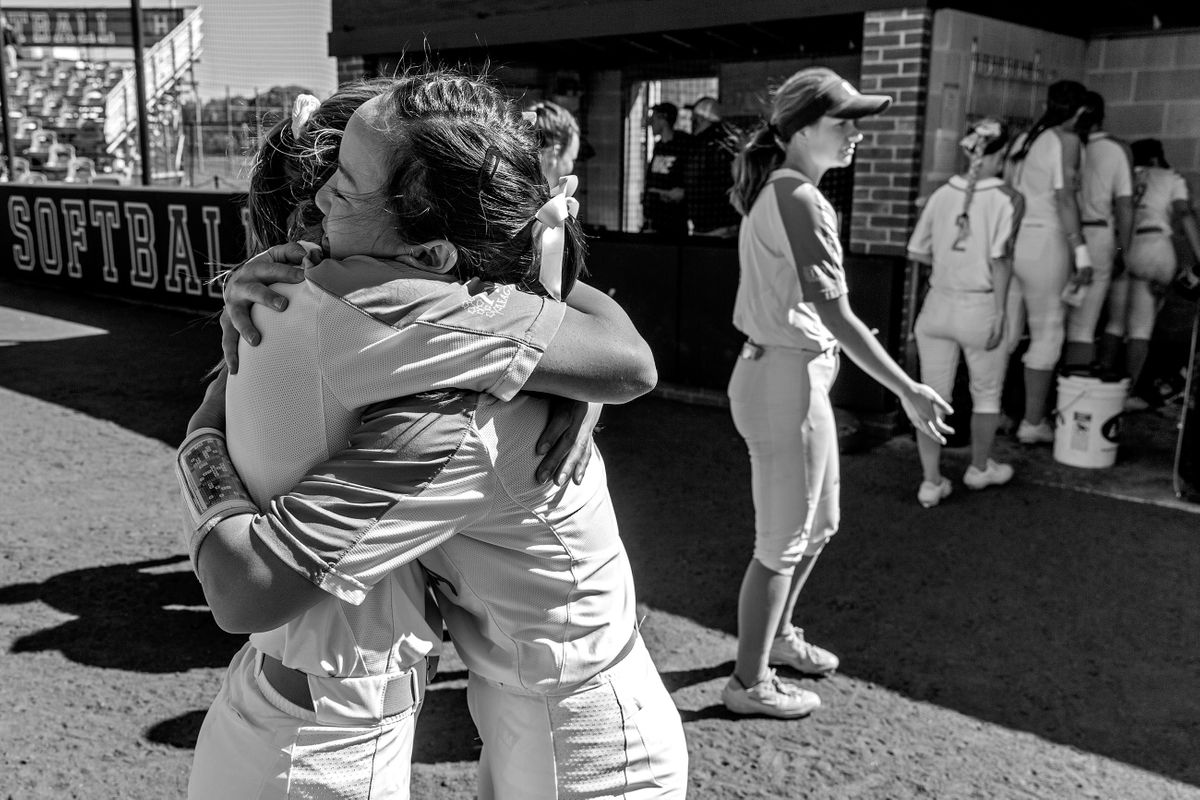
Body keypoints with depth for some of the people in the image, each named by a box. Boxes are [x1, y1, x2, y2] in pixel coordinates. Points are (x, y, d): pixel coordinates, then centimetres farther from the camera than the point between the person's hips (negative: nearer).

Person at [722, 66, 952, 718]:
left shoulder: (773, 192, 11)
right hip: (788, 379, -10)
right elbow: (837, 316, -22)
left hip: (781, 369, 10)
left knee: (818, 524, 24)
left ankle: (777, 635, 44)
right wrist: (908, 391, -17)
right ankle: (750, 683, 21)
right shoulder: (800, 201, -20)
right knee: (782, 542, 5)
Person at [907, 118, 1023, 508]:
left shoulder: (943, 193, 3)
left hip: (938, 304, 3)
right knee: (986, 394, 18)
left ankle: (931, 482, 12)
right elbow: (1000, 260, -14)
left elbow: (917, 251, 4)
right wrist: (999, 313, -9)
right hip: (979, 307, -3)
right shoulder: (1007, 198, -9)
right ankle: (980, 468, 35)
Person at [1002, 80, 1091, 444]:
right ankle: (1033, 423, 6)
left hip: (1011, 238, 7)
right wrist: (1081, 253, -15)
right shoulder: (1067, 140, -5)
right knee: (1047, 333, 2)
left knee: (1005, 331, 11)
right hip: (1045, 240, -6)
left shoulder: (1023, 139, 15)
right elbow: (1065, 198, -14)